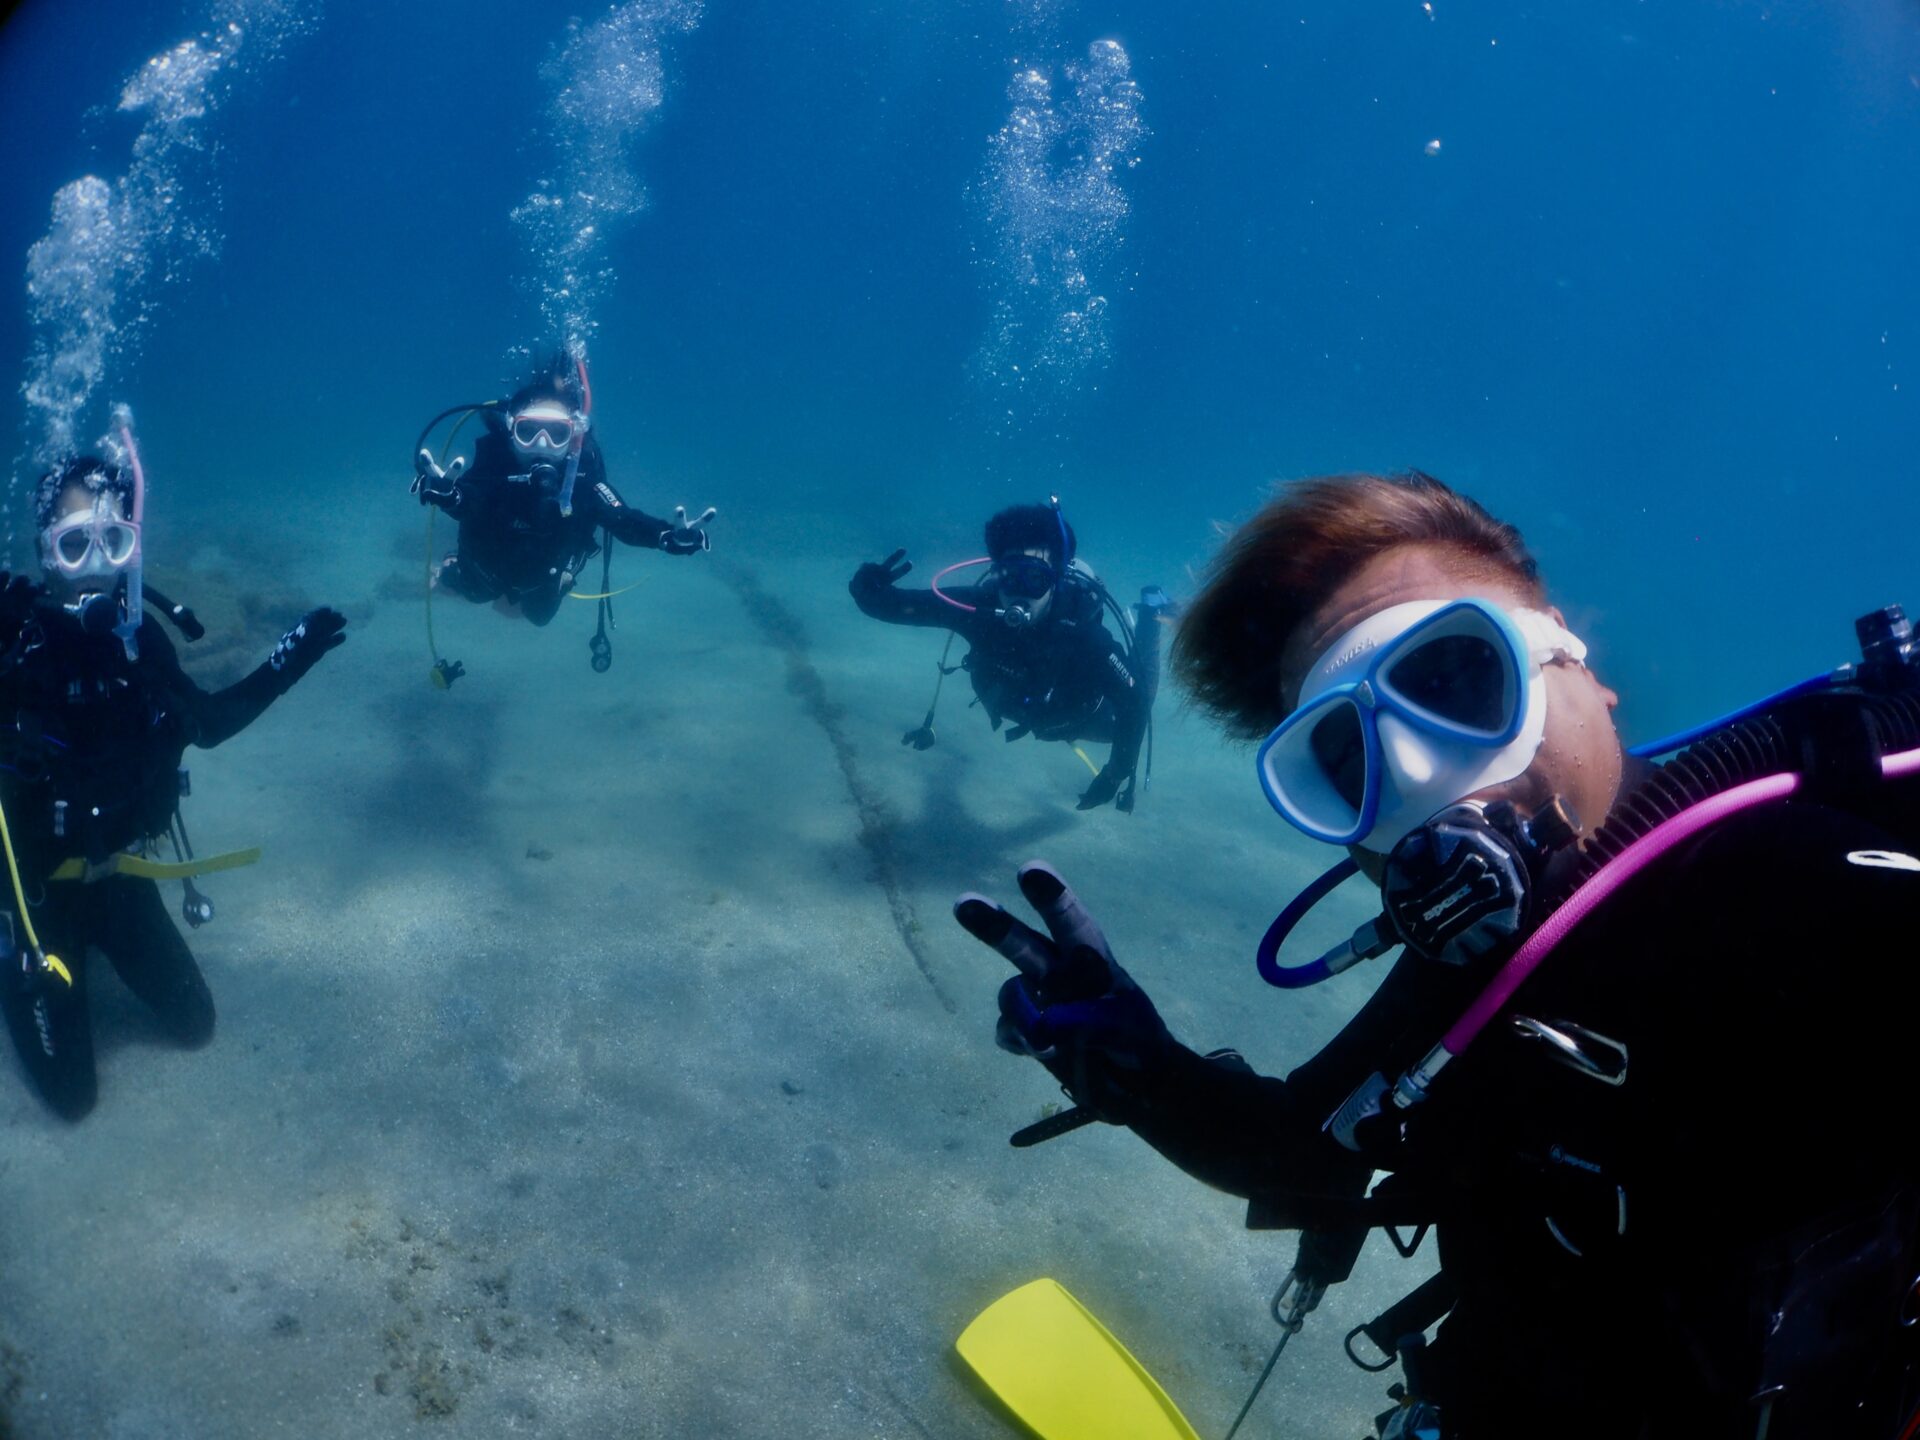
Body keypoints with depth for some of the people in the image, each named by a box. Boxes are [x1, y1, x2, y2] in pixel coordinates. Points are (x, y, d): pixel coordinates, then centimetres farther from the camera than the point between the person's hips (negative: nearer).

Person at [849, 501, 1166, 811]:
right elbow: (895, 605, -38)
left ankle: (1148, 615, 43)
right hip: (1016, 708, 3)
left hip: (1077, 717, -2)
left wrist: (1119, 773, -30)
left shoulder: (1083, 634, -46)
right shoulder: (980, 605, -39)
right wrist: (870, 592, -61)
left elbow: (1135, 700, -34)